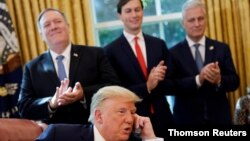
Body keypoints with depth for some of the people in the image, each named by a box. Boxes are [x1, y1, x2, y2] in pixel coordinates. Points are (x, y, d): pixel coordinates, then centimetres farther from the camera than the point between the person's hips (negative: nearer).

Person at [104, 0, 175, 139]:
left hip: (162, 118, 3)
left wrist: (160, 78, -11)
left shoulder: (159, 44, 7)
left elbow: (170, 81, 10)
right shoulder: (111, 51, -5)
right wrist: (146, 87, -18)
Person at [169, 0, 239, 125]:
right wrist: (198, 79, -24)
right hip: (187, 118, -2)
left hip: (219, 117, 2)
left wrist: (219, 80, -19)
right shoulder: (174, 53, -3)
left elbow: (234, 81, 1)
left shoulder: (222, 48, 3)